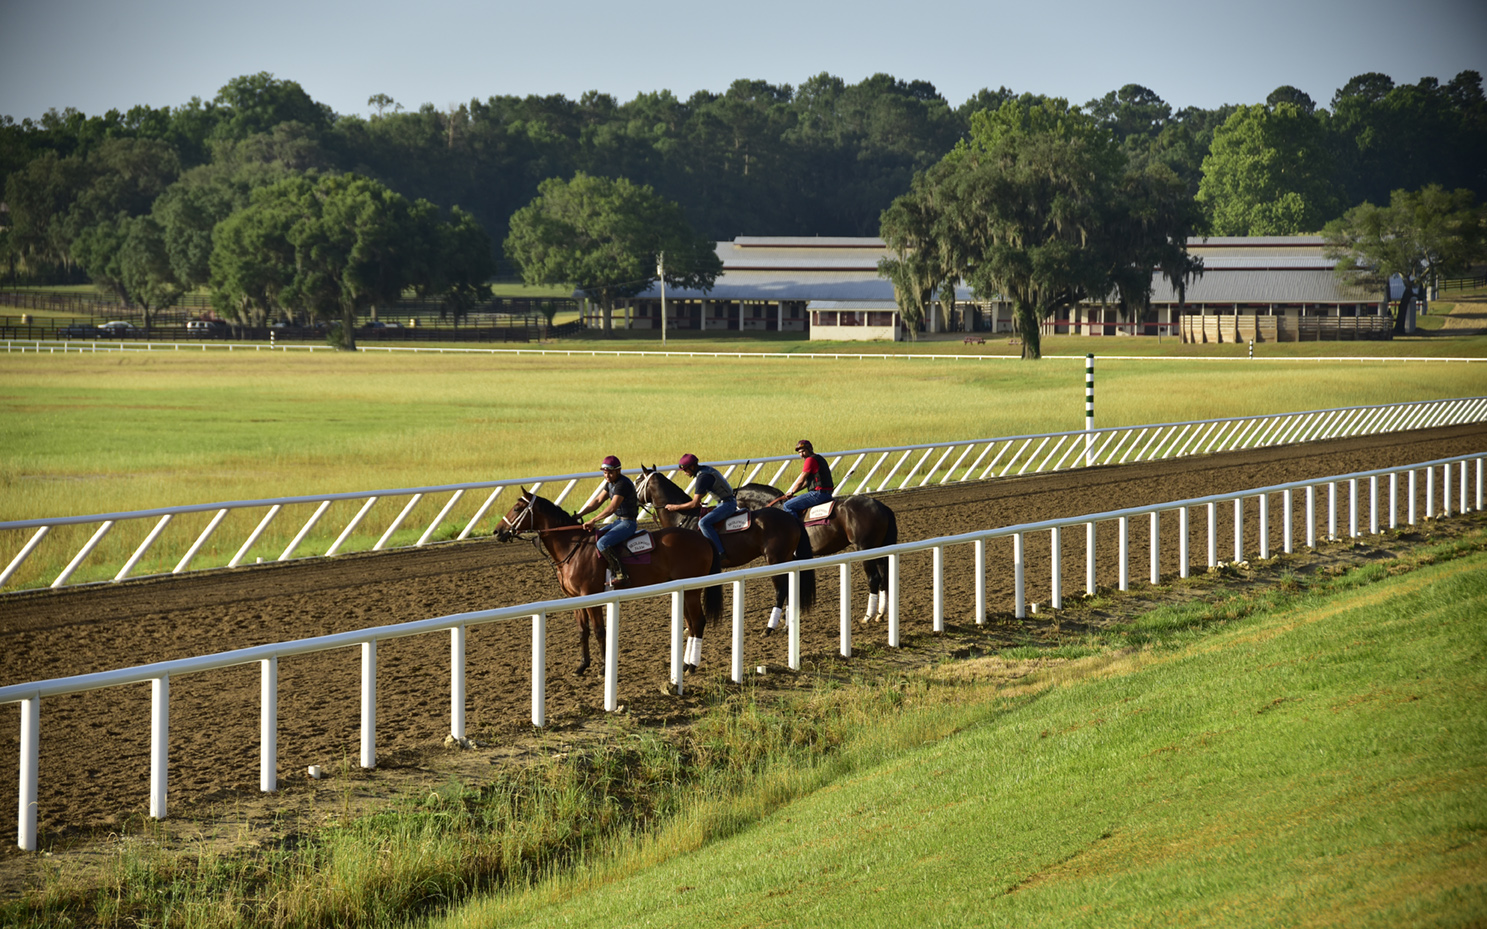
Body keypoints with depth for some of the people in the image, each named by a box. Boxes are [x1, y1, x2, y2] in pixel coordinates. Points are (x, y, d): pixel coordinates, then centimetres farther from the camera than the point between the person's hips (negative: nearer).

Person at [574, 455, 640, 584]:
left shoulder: (623, 484, -21)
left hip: (628, 523, -10)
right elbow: (598, 501, 16)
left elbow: (612, 507, -26)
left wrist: (593, 521, -26)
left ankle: (621, 574, -26)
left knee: (602, 543, -26)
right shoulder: (610, 483, 11)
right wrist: (580, 514, 8)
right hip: (619, 521, 10)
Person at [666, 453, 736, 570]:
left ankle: (720, 553, -26)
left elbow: (694, 504, -21)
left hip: (727, 504, -11)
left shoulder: (702, 477, -22)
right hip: (724, 503, 11)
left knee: (704, 523, -26)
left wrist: (676, 507, -13)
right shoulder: (705, 469, 8)